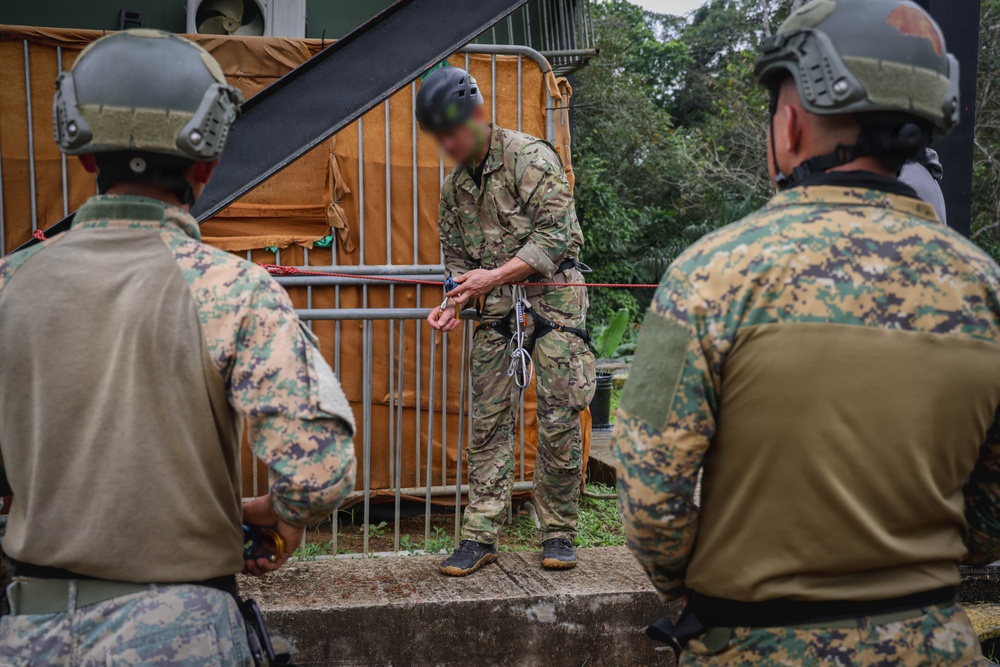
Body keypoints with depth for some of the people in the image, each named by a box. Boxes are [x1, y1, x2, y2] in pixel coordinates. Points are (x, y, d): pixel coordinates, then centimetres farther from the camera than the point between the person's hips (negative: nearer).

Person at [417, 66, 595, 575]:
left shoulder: (531, 158, -9)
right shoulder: (455, 186, 11)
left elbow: (555, 235, -16)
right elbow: (457, 259, 17)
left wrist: (494, 275, -21)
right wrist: (454, 304, -2)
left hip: (552, 299, -5)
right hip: (497, 308, 5)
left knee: (558, 421, -4)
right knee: (488, 422, 2)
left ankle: (558, 534, 9)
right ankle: (480, 537, 7)